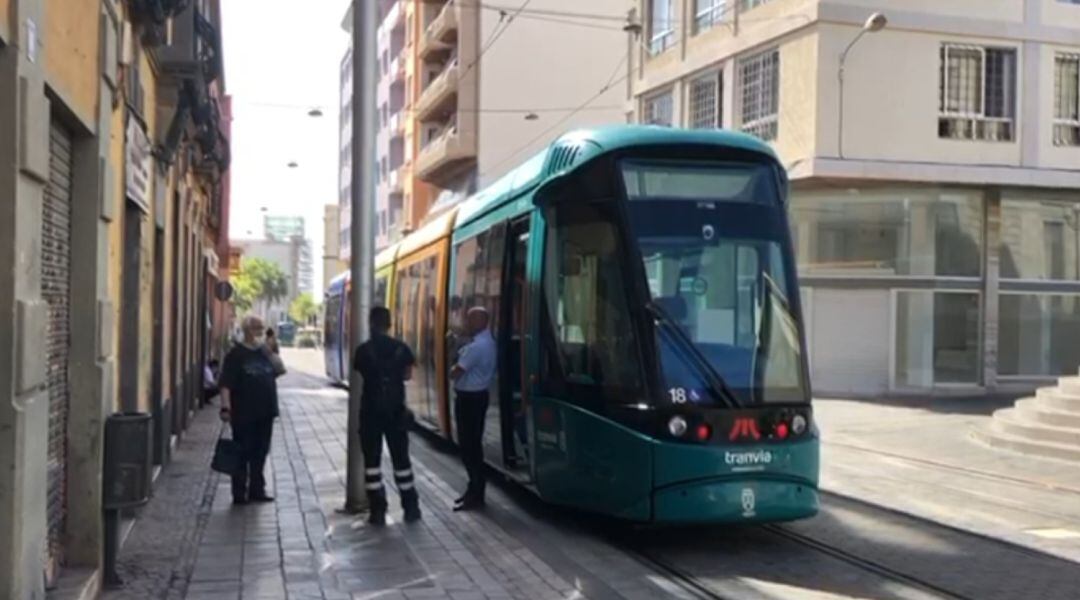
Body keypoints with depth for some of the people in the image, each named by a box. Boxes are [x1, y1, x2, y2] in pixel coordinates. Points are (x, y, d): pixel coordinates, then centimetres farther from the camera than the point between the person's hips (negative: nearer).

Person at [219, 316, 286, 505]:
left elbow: (280, 370, 7)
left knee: (260, 454, 11)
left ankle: (257, 490, 21)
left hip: (265, 413, 6)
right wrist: (226, 407, -22)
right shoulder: (236, 354, -7)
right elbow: (226, 383, -12)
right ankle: (239, 494, 7)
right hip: (243, 414, -6)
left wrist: (269, 351, -4)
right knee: (242, 454, 0)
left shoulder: (265, 352, 13)